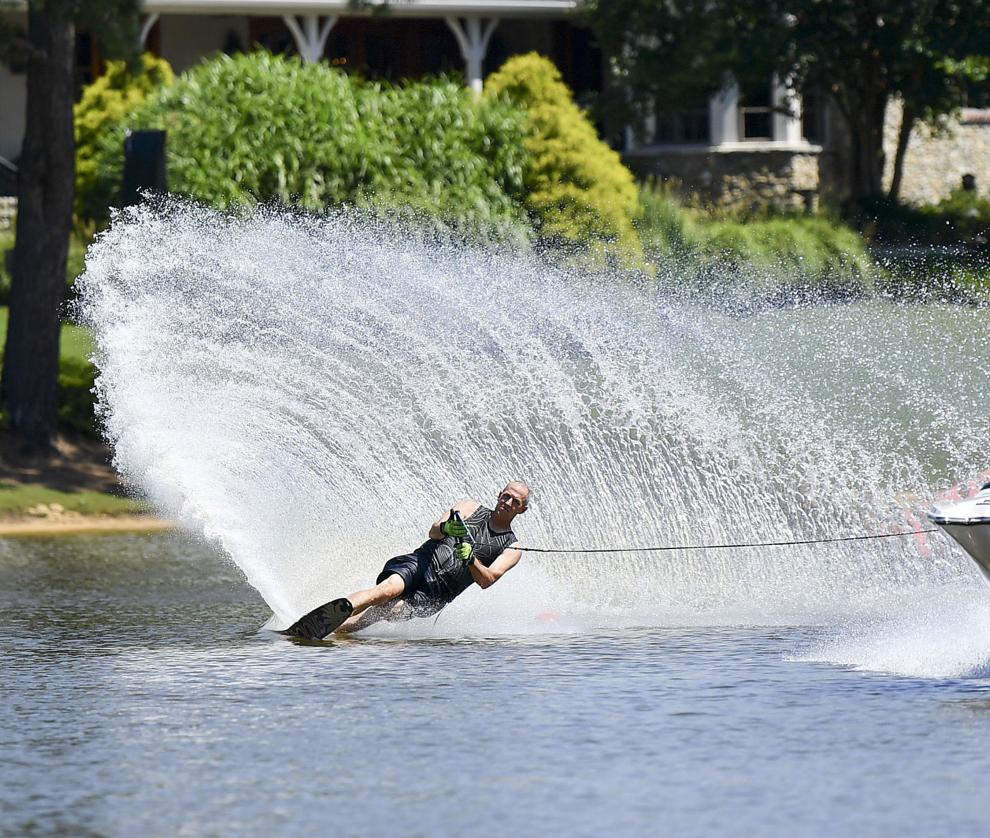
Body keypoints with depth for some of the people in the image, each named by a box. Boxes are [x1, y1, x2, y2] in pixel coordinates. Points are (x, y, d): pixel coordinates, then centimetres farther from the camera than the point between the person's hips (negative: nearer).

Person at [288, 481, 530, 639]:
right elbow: (433, 531, 2)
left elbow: (487, 580, -5)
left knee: (390, 609, -30)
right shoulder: (471, 508, 17)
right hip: (420, 563, 1)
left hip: (435, 593, -1)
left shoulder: (511, 549, 12)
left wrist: (471, 560, -25)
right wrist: (446, 528, -22)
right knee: (389, 589, -34)